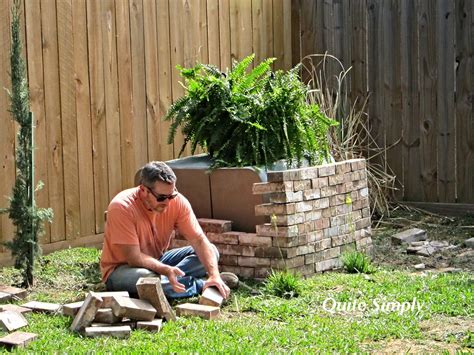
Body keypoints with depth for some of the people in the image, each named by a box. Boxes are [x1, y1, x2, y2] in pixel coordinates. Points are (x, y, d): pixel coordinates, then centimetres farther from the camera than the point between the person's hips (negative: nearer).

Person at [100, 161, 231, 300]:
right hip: (122, 268, -5)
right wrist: (166, 270, -43)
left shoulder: (177, 201, -15)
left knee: (211, 252, -11)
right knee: (145, 277, -40)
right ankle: (201, 285, -21)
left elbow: (199, 240, -15)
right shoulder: (122, 207, -27)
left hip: (157, 262, 5)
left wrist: (214, 275, -30)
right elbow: (134, 258, -28)